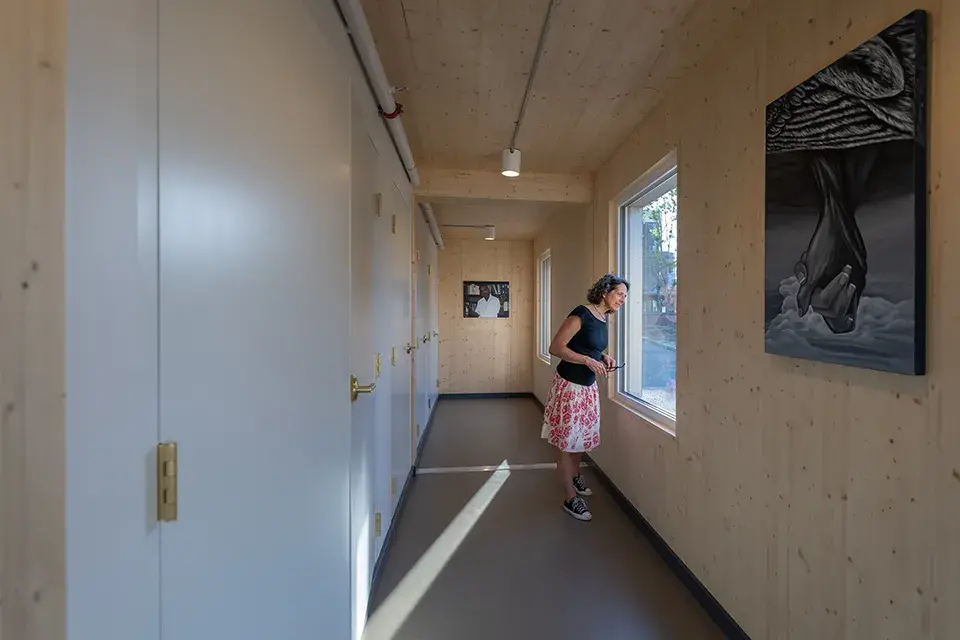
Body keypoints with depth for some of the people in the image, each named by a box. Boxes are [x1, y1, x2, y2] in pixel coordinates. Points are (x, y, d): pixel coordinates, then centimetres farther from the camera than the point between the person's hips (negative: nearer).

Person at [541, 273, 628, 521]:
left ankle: (575, 475, 47)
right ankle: (570, 498, 18)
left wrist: (604, 357, 1)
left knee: (583, 435, 22)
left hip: (589, 386, 9)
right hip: (569, 386, -9)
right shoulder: (581, 314, -19)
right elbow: (555, 348, -22)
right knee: (566, 441, 4)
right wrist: (588, 361, -27)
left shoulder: (603, 318, 6)